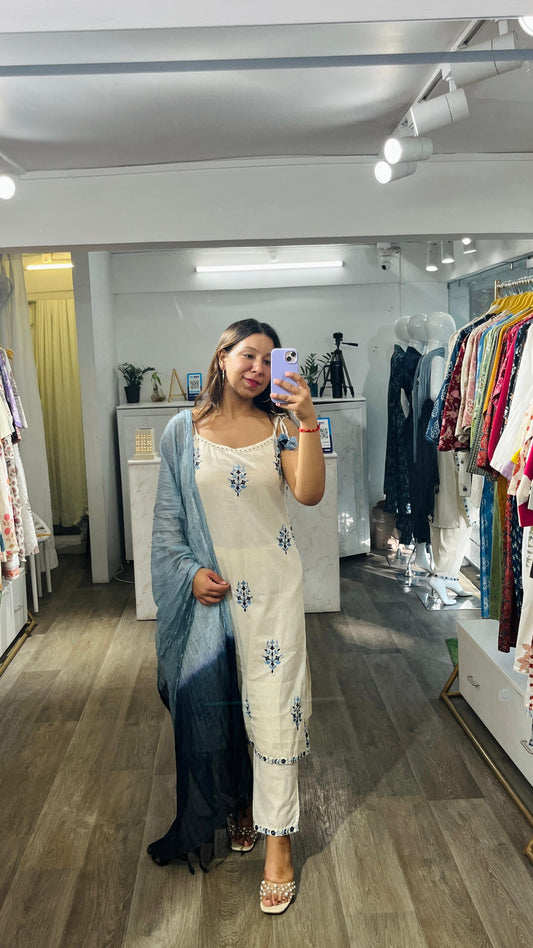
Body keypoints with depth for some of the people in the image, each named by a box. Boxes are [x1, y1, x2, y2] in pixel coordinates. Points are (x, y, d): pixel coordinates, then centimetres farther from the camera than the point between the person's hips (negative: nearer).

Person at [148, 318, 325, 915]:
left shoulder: (279, 427, -1)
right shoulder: (183, 431, 0)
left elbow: (310, 493, -17)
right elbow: (168, 518, 3)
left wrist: (306, 421, -25)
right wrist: (191, 571, -8)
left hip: (271, 581, -1)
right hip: (208, 585, 1)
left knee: (273, 701, 3)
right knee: (210, 698, 14)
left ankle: (277, 835, 19)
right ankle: (235, 805, 41)